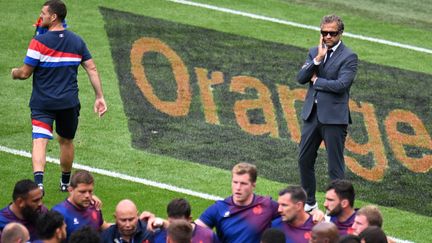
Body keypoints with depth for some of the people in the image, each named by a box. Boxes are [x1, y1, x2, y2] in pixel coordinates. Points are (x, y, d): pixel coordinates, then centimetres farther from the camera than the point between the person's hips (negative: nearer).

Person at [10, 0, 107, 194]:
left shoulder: (39, 41, -11)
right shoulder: (77, 41, 5)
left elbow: (25, 73, -8)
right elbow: (92, 70, 4)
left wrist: (15, 73, 14)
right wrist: (99, 97, 8)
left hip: (42, 103, -4)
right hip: (69, 103, 4)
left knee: (39, 141, -12)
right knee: (66, 141, 21)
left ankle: (38, 181, -33)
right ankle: (65, 182, 36)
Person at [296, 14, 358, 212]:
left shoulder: (349, 57, -6)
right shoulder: (314, 52, 11)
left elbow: (341, 85, -18)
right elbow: (301, 78, 0)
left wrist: (316, 80, -6)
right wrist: (317, 59, -12)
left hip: (334, 116, -6)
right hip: (312, 114, 6)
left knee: (335, 166, -2)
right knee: (304, 160, 14)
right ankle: (309, 202, 30)